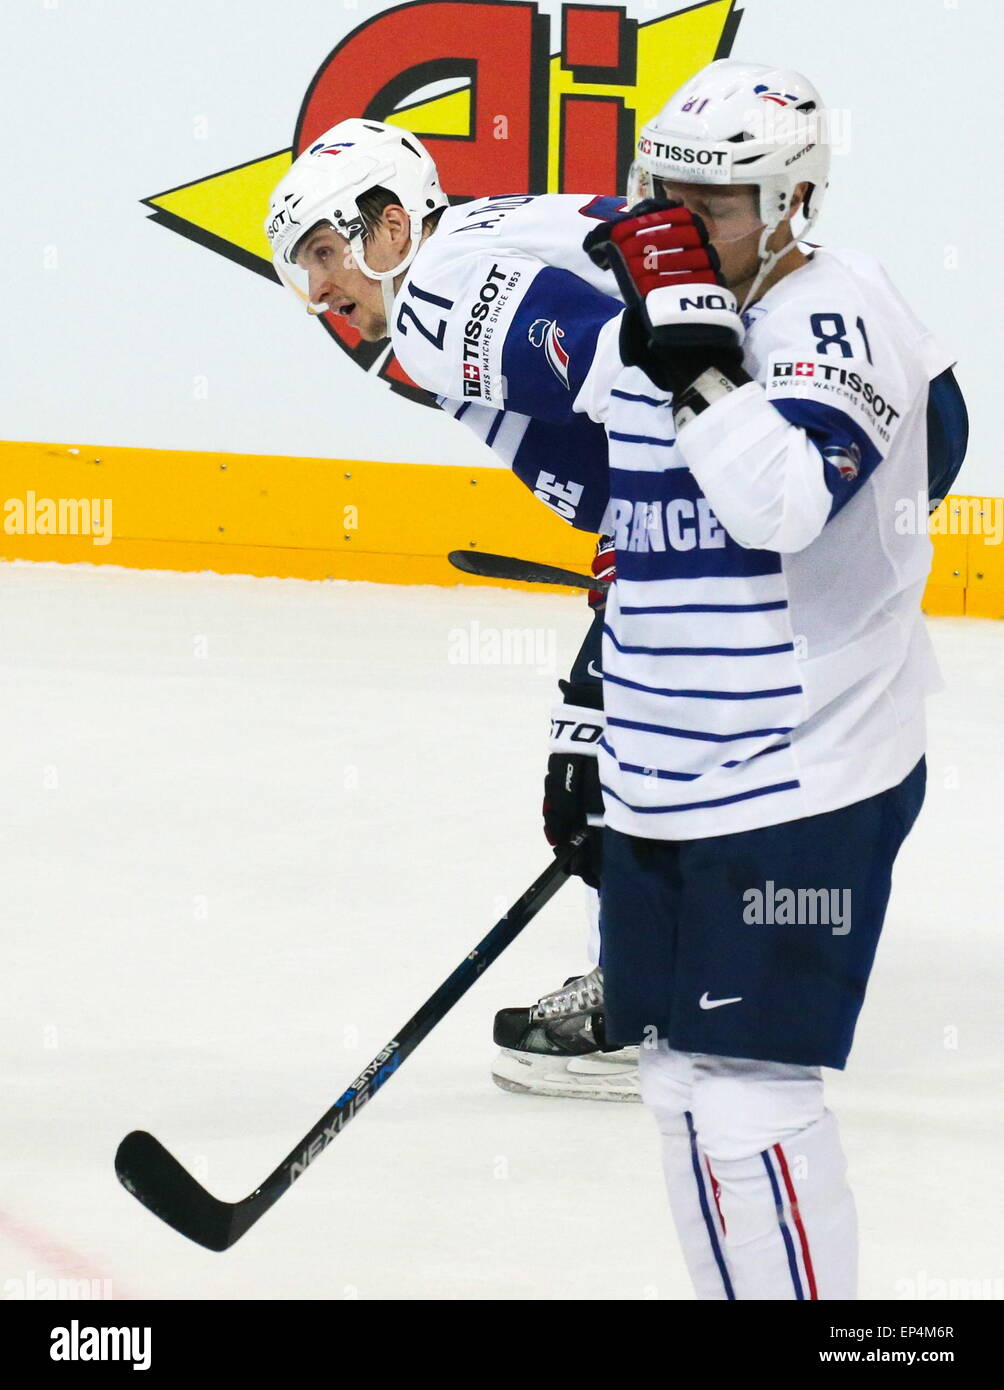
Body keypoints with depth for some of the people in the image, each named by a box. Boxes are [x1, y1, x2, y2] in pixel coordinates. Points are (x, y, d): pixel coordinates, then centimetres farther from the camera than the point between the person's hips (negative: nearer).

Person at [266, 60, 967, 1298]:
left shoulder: (834, 307, -13)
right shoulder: (632, 314, 12)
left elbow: (782, 501, -31)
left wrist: (694, 352, -29)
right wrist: (589, 754, 19)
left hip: (801, 787, -9)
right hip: (664, 782, 9)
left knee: (746, 1096, -12)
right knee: (682, 1086, 15)